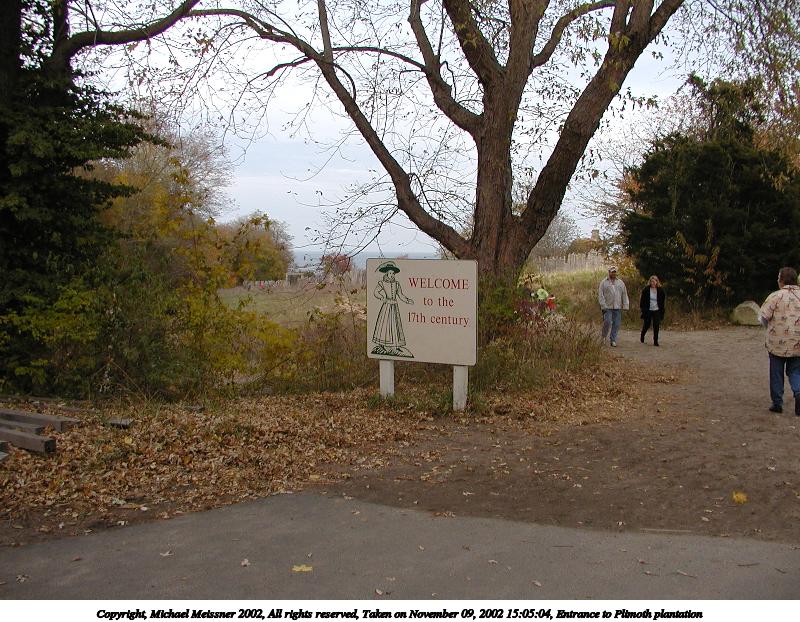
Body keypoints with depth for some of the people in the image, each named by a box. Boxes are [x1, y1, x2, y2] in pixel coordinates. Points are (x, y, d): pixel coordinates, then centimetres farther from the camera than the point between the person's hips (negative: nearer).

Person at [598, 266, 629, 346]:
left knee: (616, 324, 0)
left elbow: (624, 294, 13)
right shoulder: (604, 282, 4)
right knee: (607, 322, -13)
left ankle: (613, 340, 8)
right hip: (607, 307, -3)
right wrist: (603, 305, -11)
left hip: (618, 307, 3)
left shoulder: (620, 282, 14)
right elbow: (600, 294, -2)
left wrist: (625, 305, 3)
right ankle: (604, 337, 10)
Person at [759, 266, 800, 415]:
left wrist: (770, 328, 9)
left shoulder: (776, 296, -10)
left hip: (777, 343, -3)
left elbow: (764, 317, -11)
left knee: (776, 373, 10)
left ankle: (777, 403, 15)